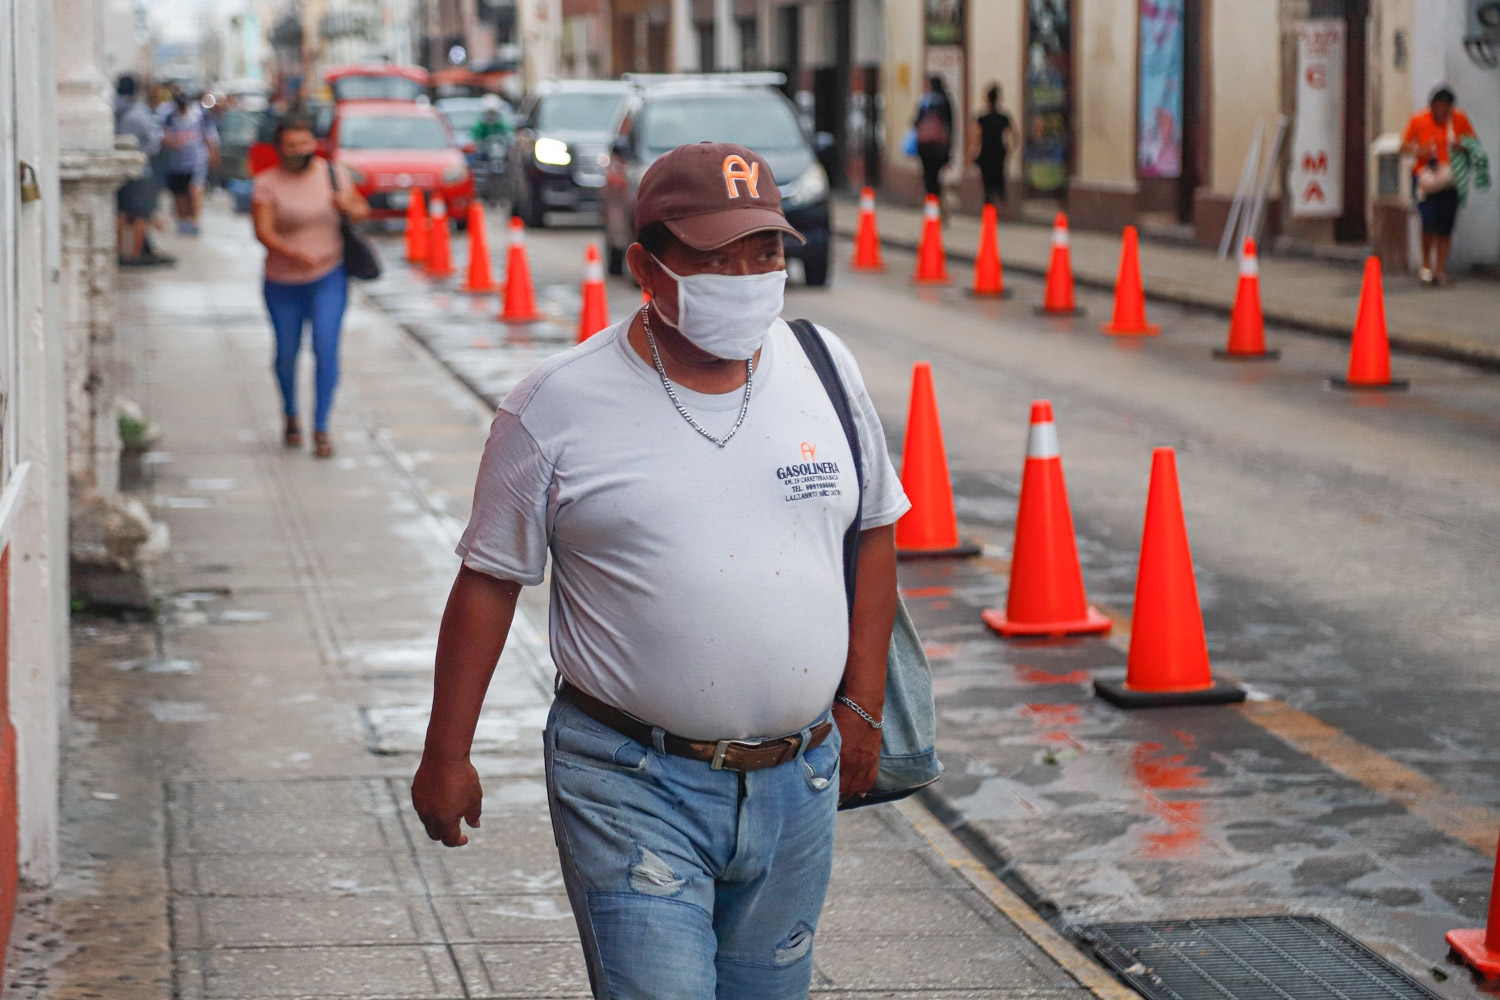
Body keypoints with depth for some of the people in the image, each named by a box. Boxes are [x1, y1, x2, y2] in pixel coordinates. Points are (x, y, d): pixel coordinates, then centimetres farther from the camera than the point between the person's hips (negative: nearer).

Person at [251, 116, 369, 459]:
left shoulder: (333, 174, 1)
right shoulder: (267, 184, -7)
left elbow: (361, 210, 13)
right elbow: (263, 231, -17)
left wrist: (349, 206, -12)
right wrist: (295, 254, -34)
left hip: (328, 278, 0)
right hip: (283, 282, 0)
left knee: (326, 349, -13)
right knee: (287, 353, 10)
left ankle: (321, 428, -8)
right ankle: (291, 416, 36)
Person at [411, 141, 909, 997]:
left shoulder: (824, 369, 3)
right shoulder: (559, 407, -8)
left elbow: (874, 532, 14)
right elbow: (490, 580, -1)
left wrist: (862, 706, 10)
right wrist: (447, 757, 1)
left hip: (797, 781, 4)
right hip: (632, 788, -4)